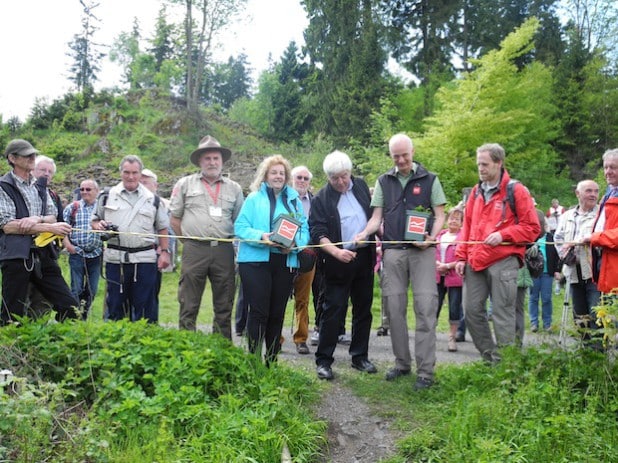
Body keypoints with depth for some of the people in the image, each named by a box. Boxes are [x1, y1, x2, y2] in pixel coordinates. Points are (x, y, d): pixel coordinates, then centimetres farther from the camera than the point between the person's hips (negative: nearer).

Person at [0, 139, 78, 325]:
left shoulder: (40, 187, 17)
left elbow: (53, 217, 13)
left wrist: (37, 219, -11)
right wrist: (50, 228, -16)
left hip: (43, 255, 6)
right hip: (16, 256, -6)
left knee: (69, 305, 4)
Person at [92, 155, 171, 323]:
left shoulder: (152, 199, 10)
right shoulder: (107, 196, 11)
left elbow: (163, 228, 12)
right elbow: (94, 221, 16)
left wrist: (164, 251, 3)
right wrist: (99, 225, -7)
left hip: (145, 259, -1)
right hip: (115, 258, 1)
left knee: (144, 304, 2)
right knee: (114, 303, 7)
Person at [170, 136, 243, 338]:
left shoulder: (234, 188, 11)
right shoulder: (185, 184, 7)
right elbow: (175, 219, 9)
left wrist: (229, 240, 6)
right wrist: (189, 240, 7)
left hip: (223, 250, 2)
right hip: (194, 250, -2)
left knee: (224, 306, 8)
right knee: (188, 305, 1)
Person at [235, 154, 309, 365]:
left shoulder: (294, 200, 14)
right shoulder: (254, 198, 4)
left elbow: (304, 230, 8)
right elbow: (240, 227, -4)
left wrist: (295, 243, -13)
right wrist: (261, 237, -20)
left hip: (285, 262, 4)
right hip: (256, 260, -4)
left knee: (277, 313, 9)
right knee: (259, 311, -6)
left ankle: (272, 360, 19)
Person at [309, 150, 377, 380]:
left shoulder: (361, 186, 7)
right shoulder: (321, 199, -7)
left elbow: (373, 214, 19)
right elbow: (318, 233, -14)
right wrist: (336, 252, -29)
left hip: (365, 257, 5)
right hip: (338, 261, -5)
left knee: (363, 309, 12)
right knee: (333, 310, -3)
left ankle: (360, 356, 24)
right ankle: (323, 360, 6)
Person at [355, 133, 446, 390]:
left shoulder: (429, 180, 5)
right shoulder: (383, 182, 12)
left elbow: (439, 215, 3)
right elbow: (377, 217, 8)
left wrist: (432, 237, -15)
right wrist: (364, 233, -12)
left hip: (422, 251, -3)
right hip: (393, 251, 3)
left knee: (425, 308, -8)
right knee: (394, 308, 5)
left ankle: (425, 371, -4)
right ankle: (402, 363, 18)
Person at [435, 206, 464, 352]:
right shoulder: (439, 234, 13)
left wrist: (448, 266, -15)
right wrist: (436, 263, -5)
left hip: (455, 278, -4)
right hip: (438, 277, 4)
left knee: (454, 309, 3)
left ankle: (452, 338, 14)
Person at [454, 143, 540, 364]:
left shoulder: (516, 191, -1)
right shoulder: (476, 192, 16)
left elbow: (532, 228, -3)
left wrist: (503, 235, -16)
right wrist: (461, 257, 12)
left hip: (503, 261, -6)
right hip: (475, 262, 6)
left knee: (502, 314, -2)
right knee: (472, 310, 5)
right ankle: (489, 357, 20)